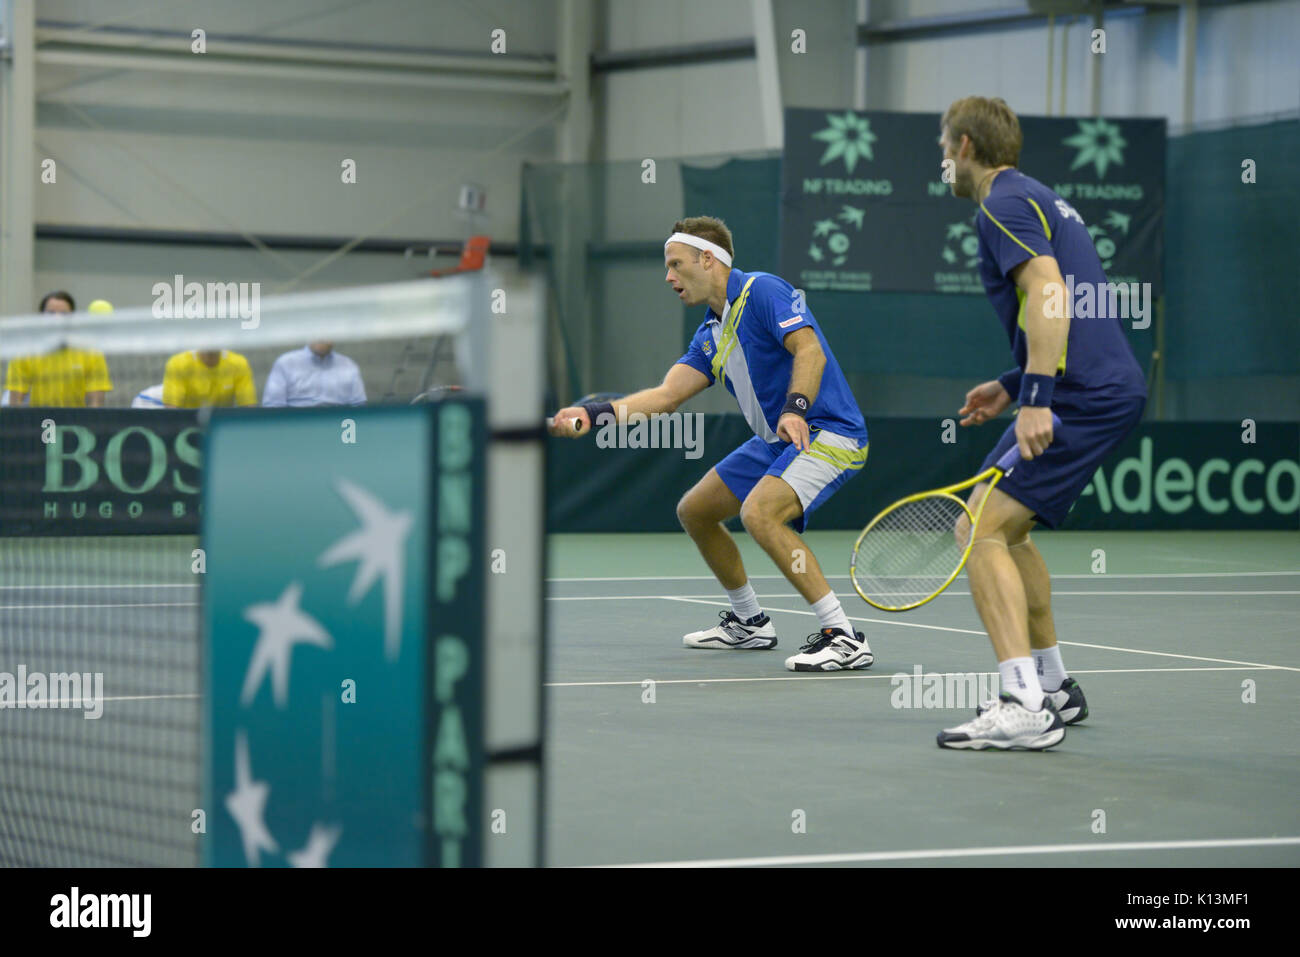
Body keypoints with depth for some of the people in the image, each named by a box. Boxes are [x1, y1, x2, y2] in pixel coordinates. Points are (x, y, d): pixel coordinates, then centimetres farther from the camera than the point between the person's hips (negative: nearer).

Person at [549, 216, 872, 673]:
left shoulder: (763, 291, -12)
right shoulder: (710, 335, 15)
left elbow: (810, 349, -25)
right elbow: (666, 395, 8)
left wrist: (795, 408, -41)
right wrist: (594, 413, -4)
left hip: (826, 432, -10)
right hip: (775, 440, 10)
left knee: (758, 512, -32)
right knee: (694, 511, 16)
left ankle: (844, 638, -29)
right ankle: (749, 622, 33)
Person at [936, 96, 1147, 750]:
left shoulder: (1005, 204, -8)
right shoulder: (1039, 200, 23)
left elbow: (1050, 294, -22)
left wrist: (1037, 398, -28)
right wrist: (1013, 385, 26)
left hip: (1085, 399, -10)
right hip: (1112, 387, 10)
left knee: (981, 530, -13)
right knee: (1007, 531, 21)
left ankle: (1025, 707, -22)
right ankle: (1054, 687, 26)